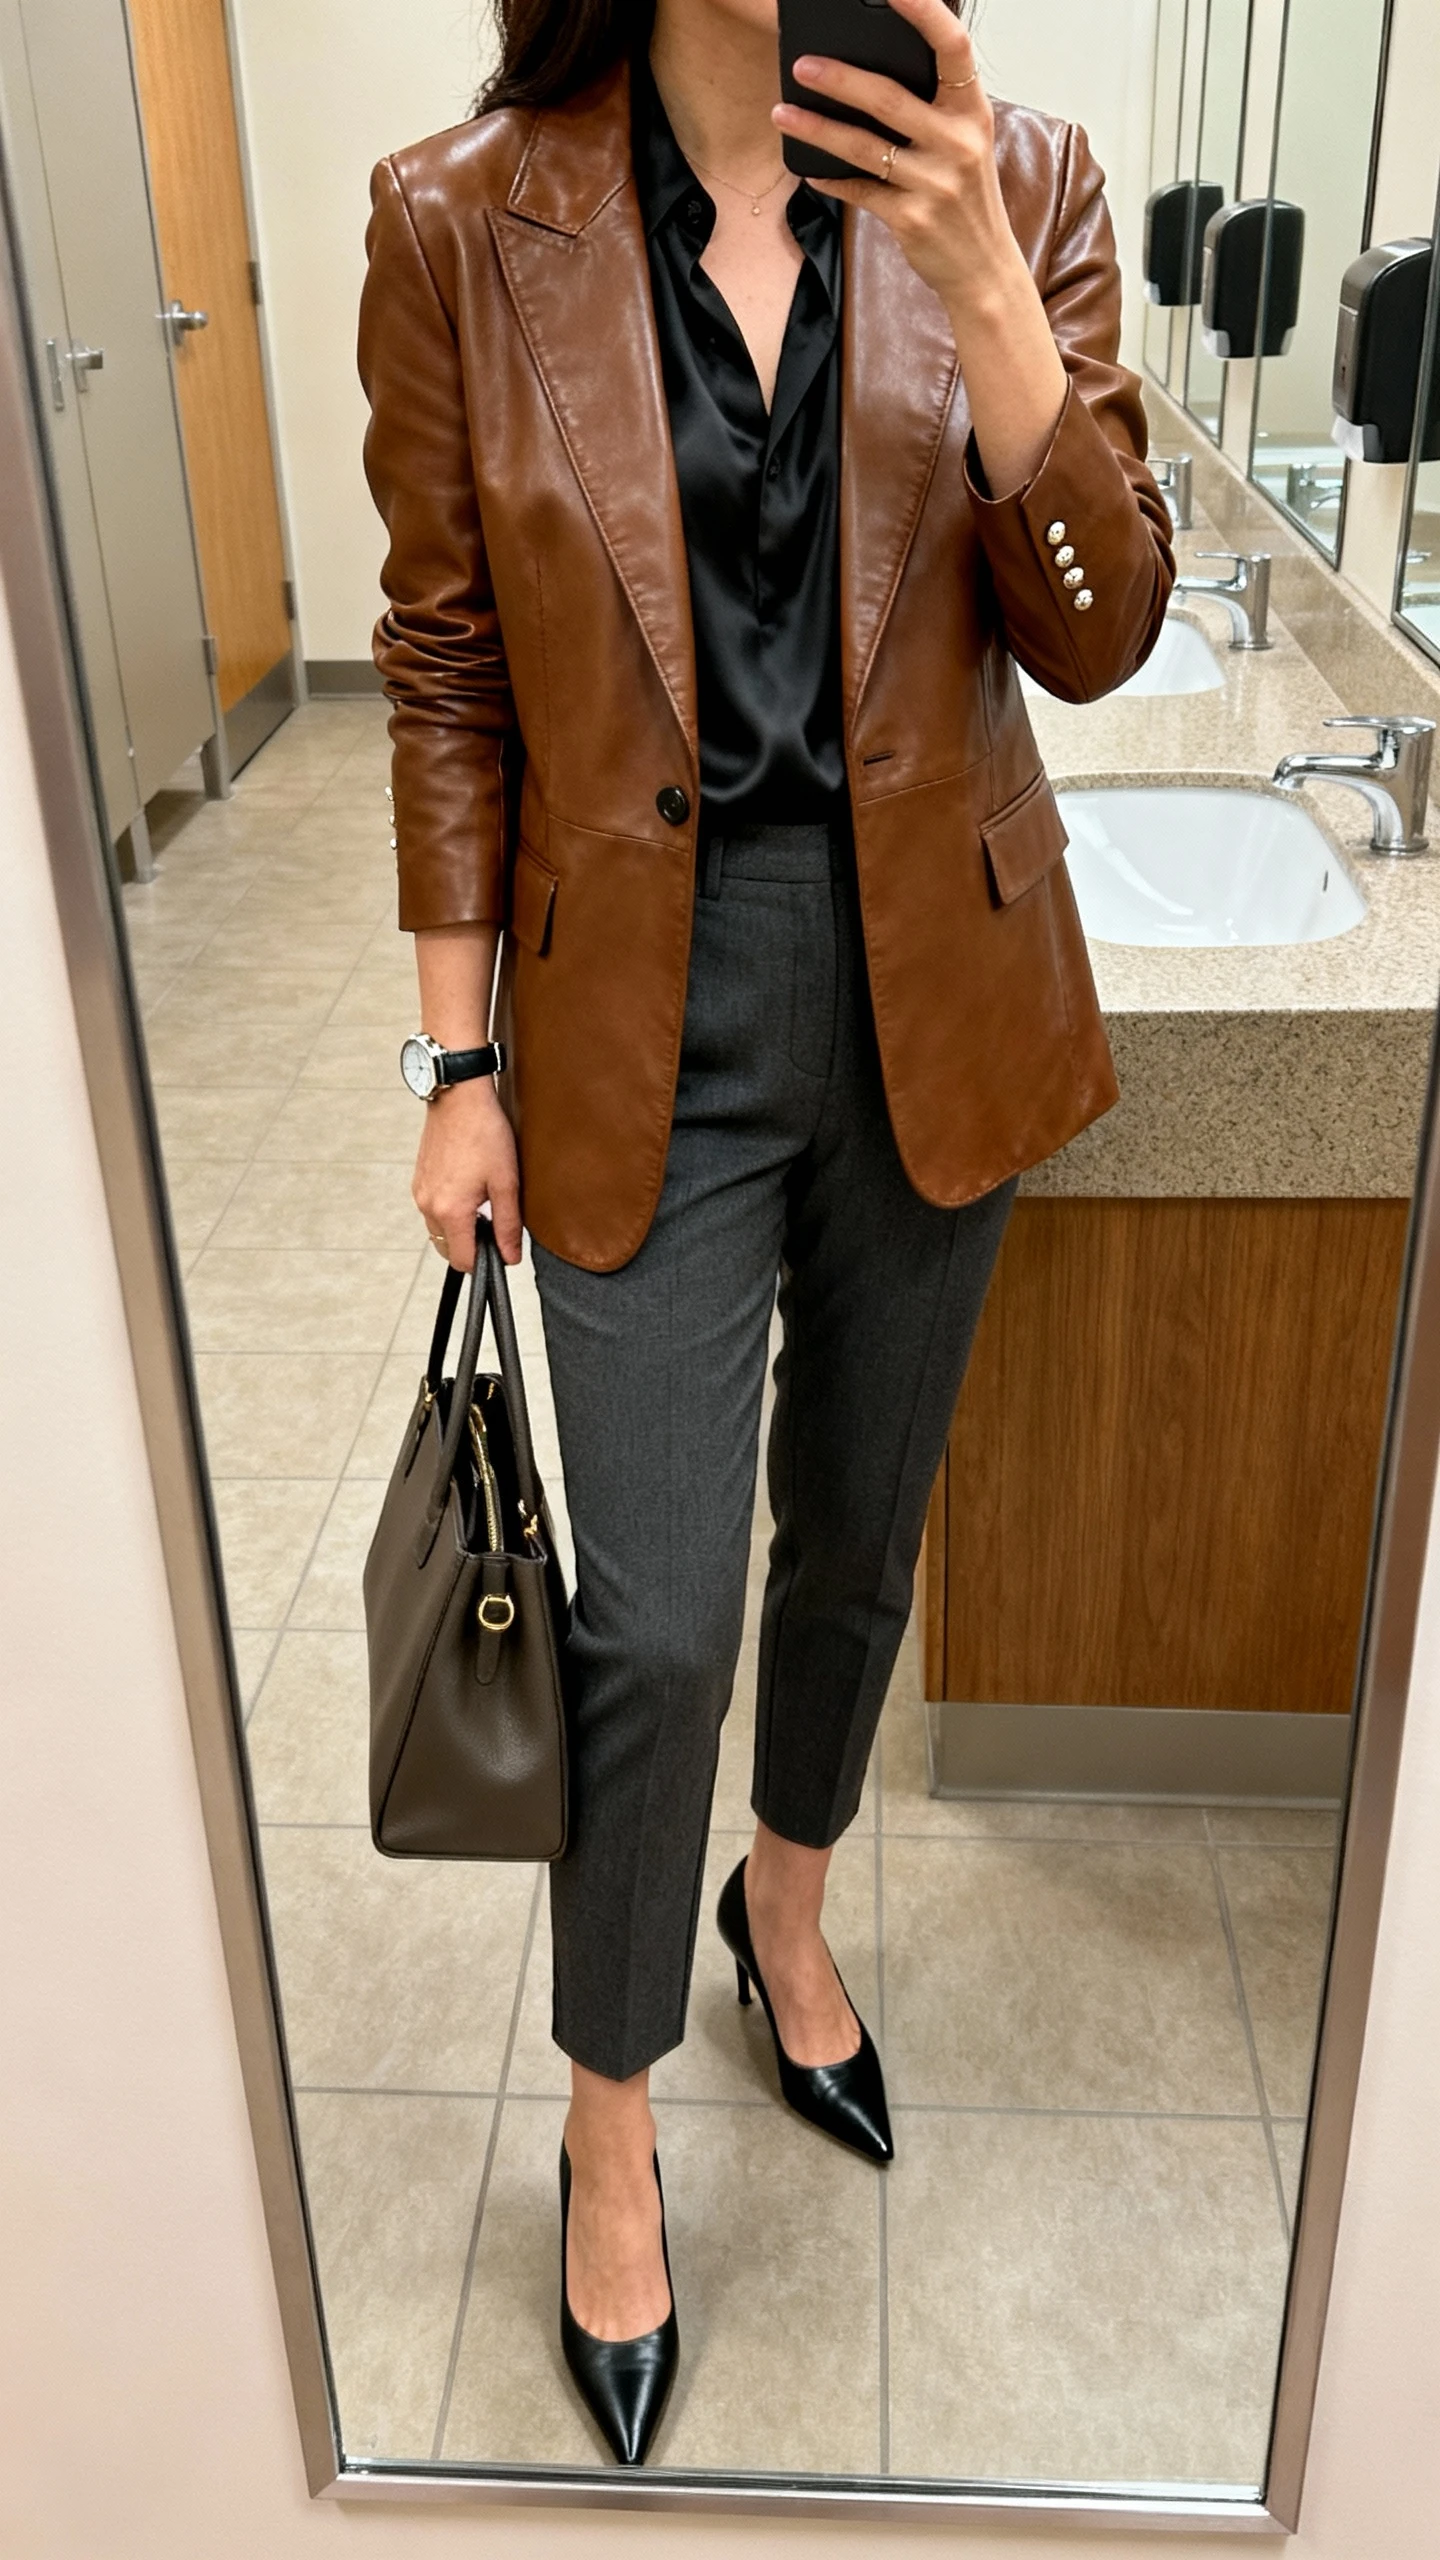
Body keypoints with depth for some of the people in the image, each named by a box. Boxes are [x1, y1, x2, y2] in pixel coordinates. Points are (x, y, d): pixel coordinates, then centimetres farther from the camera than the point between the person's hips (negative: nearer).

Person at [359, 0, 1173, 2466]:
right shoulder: (465, 224, -6)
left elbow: (1096, 632, -6)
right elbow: (449, 679, -2)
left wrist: (980, 286, -21)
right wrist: (462, 1070, -2)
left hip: (938, 991, 3)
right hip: (649, 1014, -2)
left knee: (861, 1526, 19)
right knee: (654, 1621, 0)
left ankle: (788, 1901, 49)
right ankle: (611, 2128, 27)